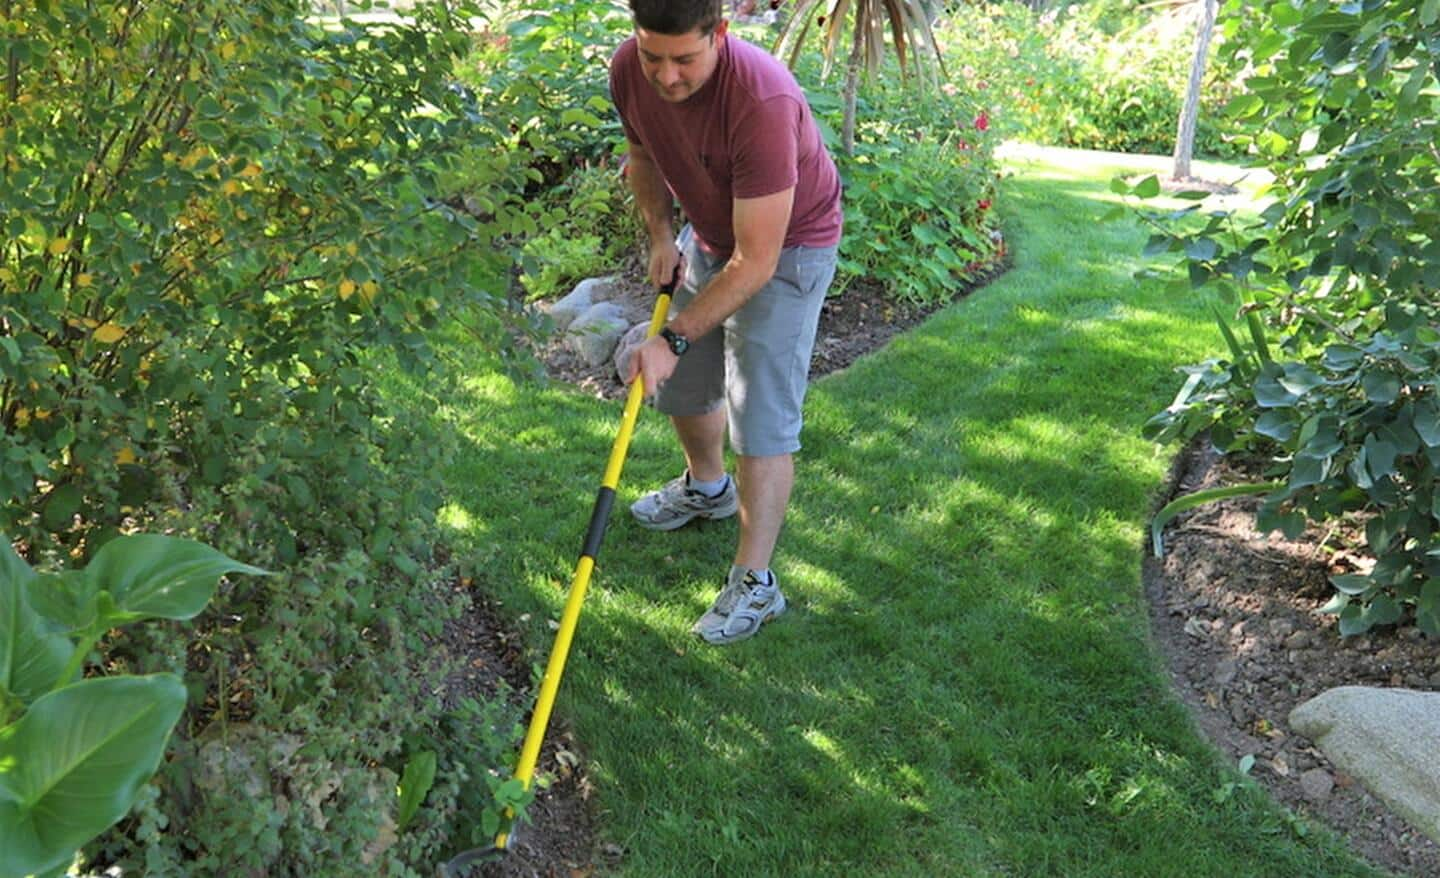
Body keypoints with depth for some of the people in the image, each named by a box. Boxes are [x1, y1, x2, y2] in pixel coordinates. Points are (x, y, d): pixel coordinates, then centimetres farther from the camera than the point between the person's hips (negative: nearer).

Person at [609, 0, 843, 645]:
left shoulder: (763, 102, -38)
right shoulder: (629, 70, -17)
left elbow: (755, 263, -35)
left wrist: (673, 338, -32)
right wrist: (660, 234, -4)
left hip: (788, 247, -7)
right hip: (707, 234, 7)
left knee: (762, 419, -11)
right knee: (681, 383, 19)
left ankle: (755, 583, 1)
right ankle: (707, 488, 48)